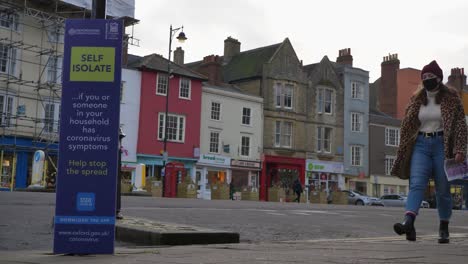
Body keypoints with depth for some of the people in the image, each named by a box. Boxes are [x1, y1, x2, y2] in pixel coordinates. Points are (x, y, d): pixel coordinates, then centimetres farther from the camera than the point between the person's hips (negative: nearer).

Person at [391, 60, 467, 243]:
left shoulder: (451, 98, 1)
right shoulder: (416, 99, 10)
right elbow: (407, 125, 13)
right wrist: (404, 151, 9)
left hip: (442, 145, -2)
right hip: (421, 145, 2)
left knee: (443, 189, 3)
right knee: (416, 184, -14)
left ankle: (444, 228, 15)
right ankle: (409, 223, -29)